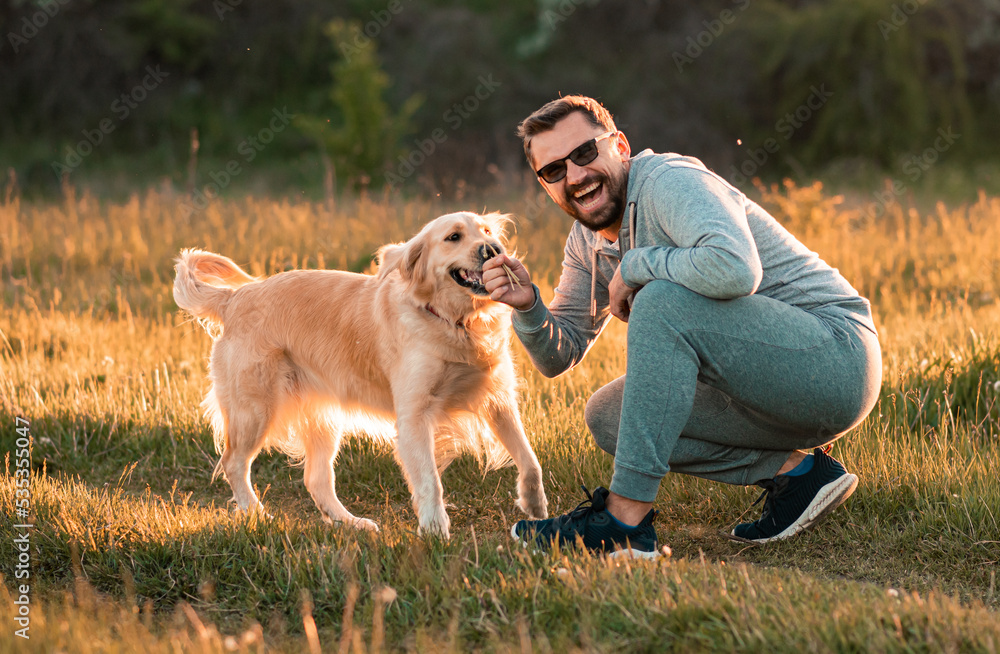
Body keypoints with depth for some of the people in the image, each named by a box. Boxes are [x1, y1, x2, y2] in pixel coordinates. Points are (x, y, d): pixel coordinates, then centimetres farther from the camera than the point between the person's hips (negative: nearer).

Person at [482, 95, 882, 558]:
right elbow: (559, 356, 14)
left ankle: (625, 520, -24)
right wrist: (528, 306, -7)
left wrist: (635, 266, -21)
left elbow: (736, 269, -37)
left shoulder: (671, 181, -17)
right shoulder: (588, 240, 10)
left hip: (837, 354, -10)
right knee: (607, 418, 5)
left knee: (662, 301, -27)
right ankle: (791, 470, 2)